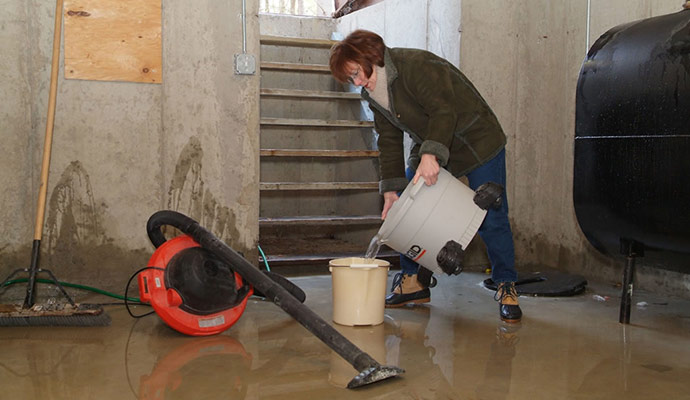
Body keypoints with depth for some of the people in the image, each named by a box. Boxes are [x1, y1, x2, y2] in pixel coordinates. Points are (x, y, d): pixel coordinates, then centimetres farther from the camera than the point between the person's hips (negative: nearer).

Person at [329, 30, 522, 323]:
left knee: (492, 219, -7)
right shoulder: (374, 93, 3)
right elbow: (389, 142, 4)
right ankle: (414, 280, 12)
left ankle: (506, 288, 7)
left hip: (476, 142, -8)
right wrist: (391, 189, -3)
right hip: (430, 149, 8)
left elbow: (444, 111, -34)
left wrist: (430, 155, -47)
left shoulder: (415, 66, -25)